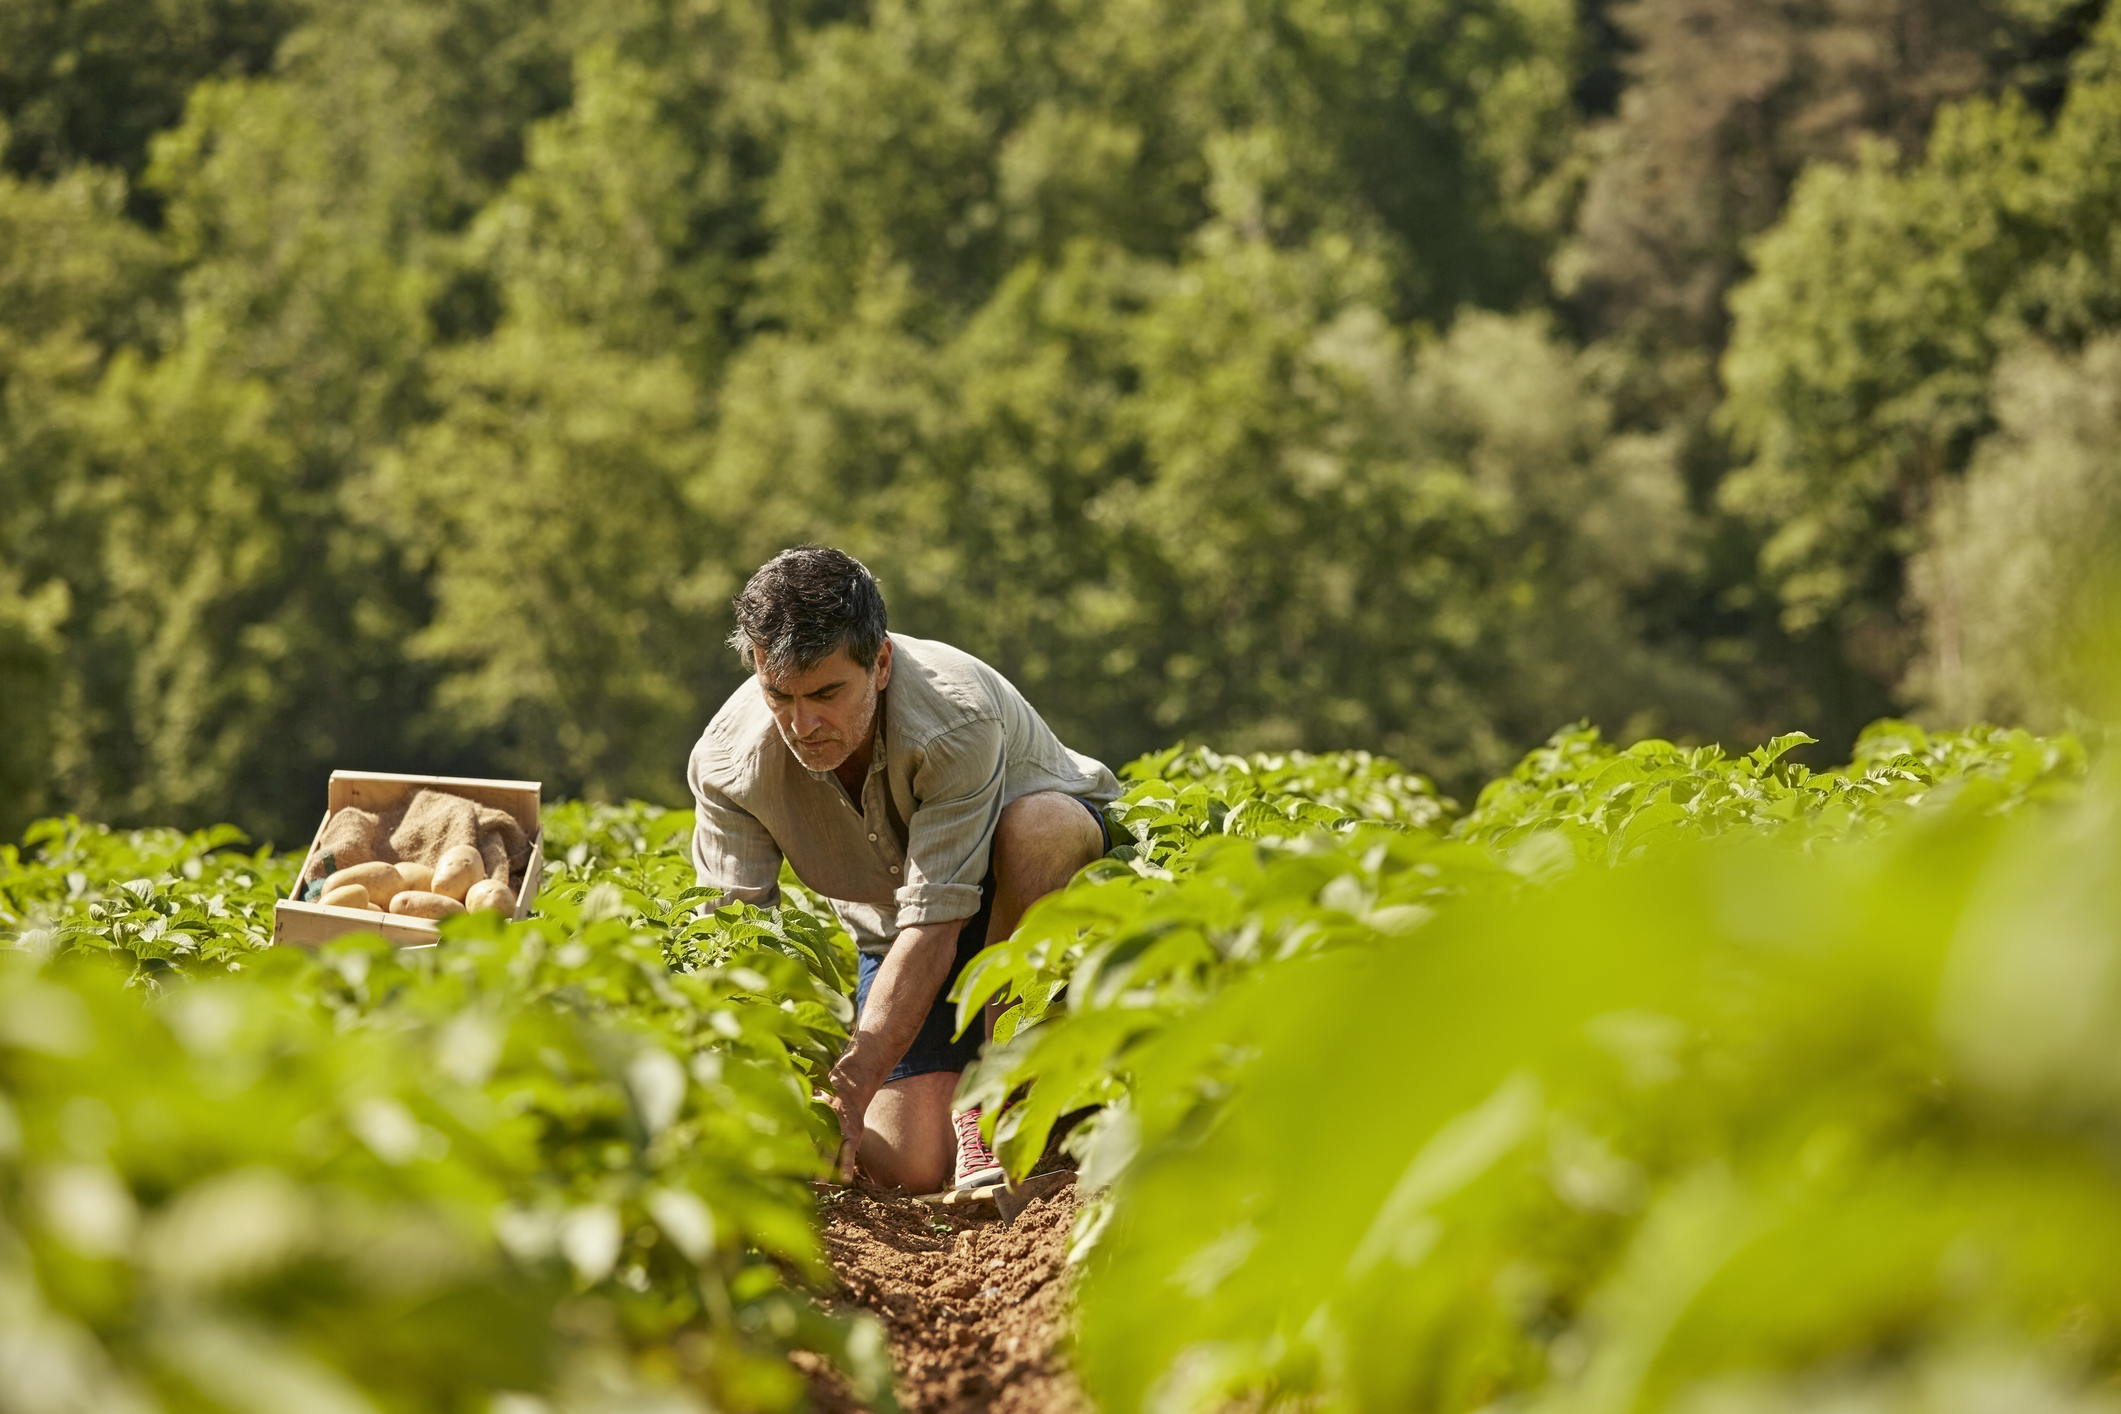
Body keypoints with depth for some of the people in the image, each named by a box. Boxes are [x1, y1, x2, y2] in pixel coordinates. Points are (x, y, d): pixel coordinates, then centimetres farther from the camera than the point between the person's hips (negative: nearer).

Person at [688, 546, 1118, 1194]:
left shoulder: (956, 716, -37)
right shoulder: (727, 764, -23)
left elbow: (934, 926, -40)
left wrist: (850, 1091, -48)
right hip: (897, 926, 3)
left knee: (1034, 826, -41)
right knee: (910, 1165, -16)